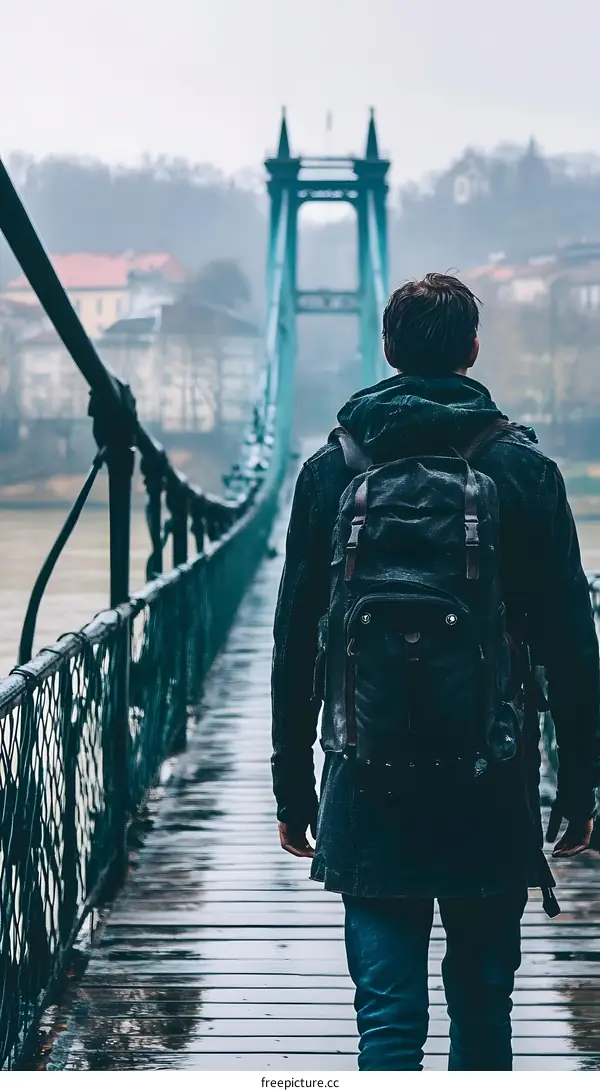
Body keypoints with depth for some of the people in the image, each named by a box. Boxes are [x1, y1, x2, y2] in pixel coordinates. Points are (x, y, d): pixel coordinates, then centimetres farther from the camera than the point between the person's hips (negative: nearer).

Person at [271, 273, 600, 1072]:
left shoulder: (330, 468, 1)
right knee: (482, 1003, 15)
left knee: (388, 1014, 2)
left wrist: (293, 788, 10)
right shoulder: (522, 467, -3)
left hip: (368, 785, 0)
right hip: (493, 790, 0)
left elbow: (295, 643, 3)